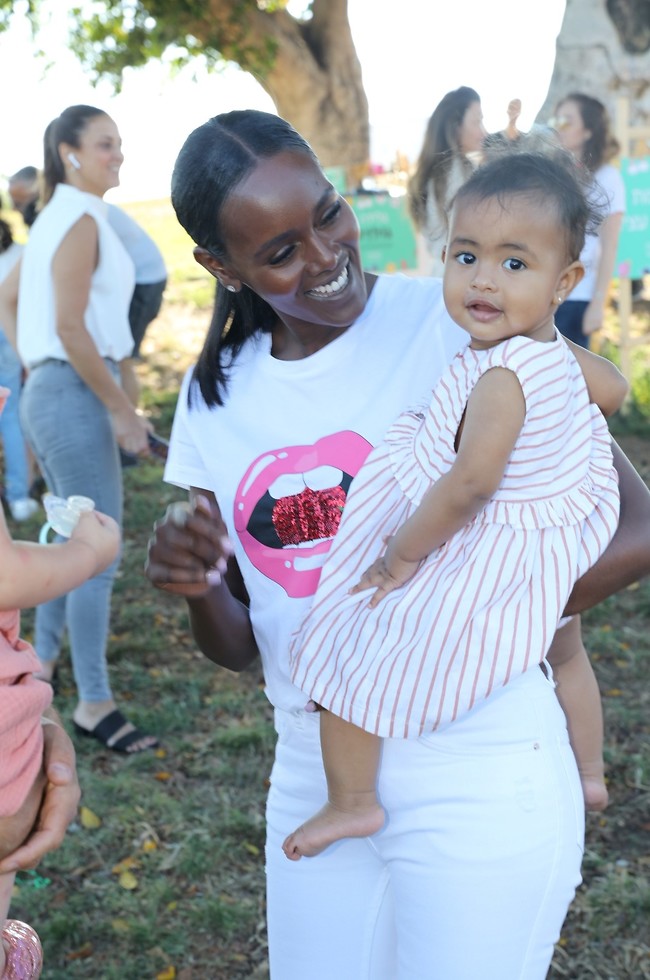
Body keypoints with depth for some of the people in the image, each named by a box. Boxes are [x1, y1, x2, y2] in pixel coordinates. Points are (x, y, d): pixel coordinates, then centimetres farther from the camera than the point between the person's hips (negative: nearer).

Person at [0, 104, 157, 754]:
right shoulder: (81, 221, -14)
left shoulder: (56, 218, 15)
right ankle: (94, 705, 2)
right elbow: (71, 328, -21)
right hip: (75, 396, -10)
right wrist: (121, 409, -17)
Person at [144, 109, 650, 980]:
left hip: (477, 775, -5)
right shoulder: (215, 394, 4)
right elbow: (238, 646, 8)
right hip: (313, 773, 5)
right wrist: (198, 589, -14)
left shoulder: (459, 321, -13)